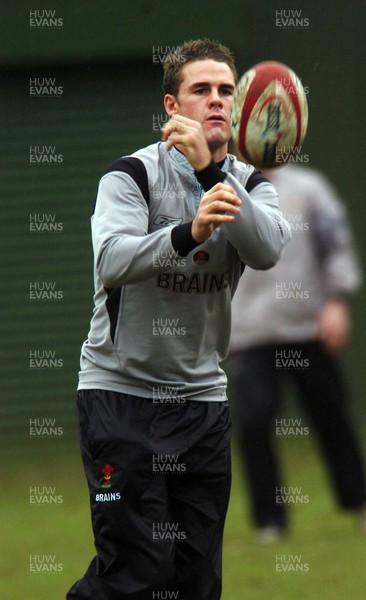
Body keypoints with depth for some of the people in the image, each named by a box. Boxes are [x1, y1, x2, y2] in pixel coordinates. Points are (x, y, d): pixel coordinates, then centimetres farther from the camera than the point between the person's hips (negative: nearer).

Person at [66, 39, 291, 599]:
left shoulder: (248, 183, 5)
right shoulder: (134, 172, -7)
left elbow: (269, 251, -17)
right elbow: (110, 262, -25)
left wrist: (210, 168, -29)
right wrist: (189, 232, -43)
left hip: (203, 396, 5)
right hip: (122, 389, -5)